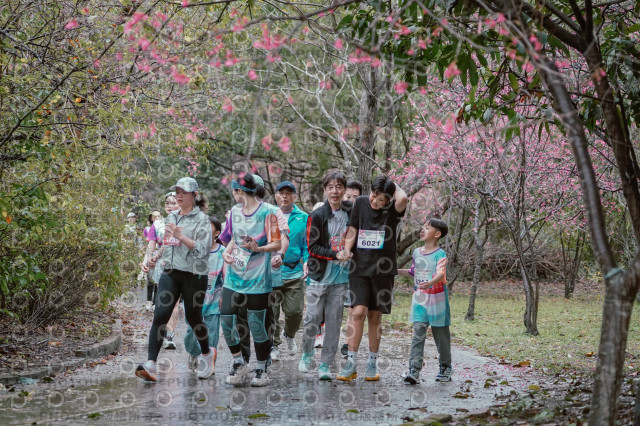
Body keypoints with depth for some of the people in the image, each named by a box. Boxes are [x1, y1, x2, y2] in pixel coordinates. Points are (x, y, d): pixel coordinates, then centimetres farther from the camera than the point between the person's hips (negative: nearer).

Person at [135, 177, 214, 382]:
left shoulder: (201, 219, -5)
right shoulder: (172, 217, 14)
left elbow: (202, 249, -14)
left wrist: (181, 236, -19)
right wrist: (156, 256, 14)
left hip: (194, 274, -5)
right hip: (170, 272, 5)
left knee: (193, 317, 8)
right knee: (160, 315, -10)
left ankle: (207, 354, 35)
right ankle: (151, 364, -16)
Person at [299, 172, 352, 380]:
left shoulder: (351, 213, 4)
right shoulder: (317, 216, -5)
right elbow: (313, 247, -8)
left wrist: (349, 253, 6)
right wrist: (335, 254, -17)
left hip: (341, 277, 2)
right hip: (319, 275, -2)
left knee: (334, 321, 2)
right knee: (313, 318, 1)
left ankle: (325, 365, 9)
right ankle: (306, 355, 25)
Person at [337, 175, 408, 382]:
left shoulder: (393, 209, -3)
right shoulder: (361, 203, 5)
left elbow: (403, 199, -26)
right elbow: (352, 230, 8)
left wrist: (395, 187, -7)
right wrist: (346, 251, -7)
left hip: (382, 269, 0)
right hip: (360, 266, 1)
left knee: (375, 316, 6)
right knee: (358, 311, -13)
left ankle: (372, 364, 18)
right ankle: (351, 363, -8)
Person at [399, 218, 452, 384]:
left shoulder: (440, 254, -10)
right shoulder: (417, 252, 10)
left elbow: (440, 274, -26)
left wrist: (430, 283, -44)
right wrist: (396, 271, 20)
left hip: (436, 301, -4)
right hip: (419, 300, 4)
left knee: (441, 334, 8)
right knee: (418, 333, -6)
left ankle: (446, 367, 25)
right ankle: (414, 370, -12)